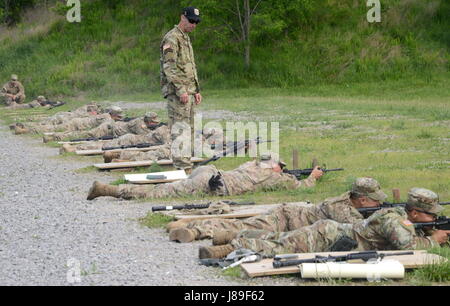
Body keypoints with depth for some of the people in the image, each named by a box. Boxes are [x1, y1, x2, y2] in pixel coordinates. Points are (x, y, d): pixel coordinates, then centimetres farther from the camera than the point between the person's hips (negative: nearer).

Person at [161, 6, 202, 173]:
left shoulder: (186, 39, 20)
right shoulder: (171, 38, -11)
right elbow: (169, 67, -19)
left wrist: (197, 90, 21)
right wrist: (180, 90, -23)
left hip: (188, 91, 10)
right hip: (177, 92, -10)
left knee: (188, 129, 10)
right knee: (180, 129, -11)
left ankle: (185, 164, 15)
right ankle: (183, 167, -13)